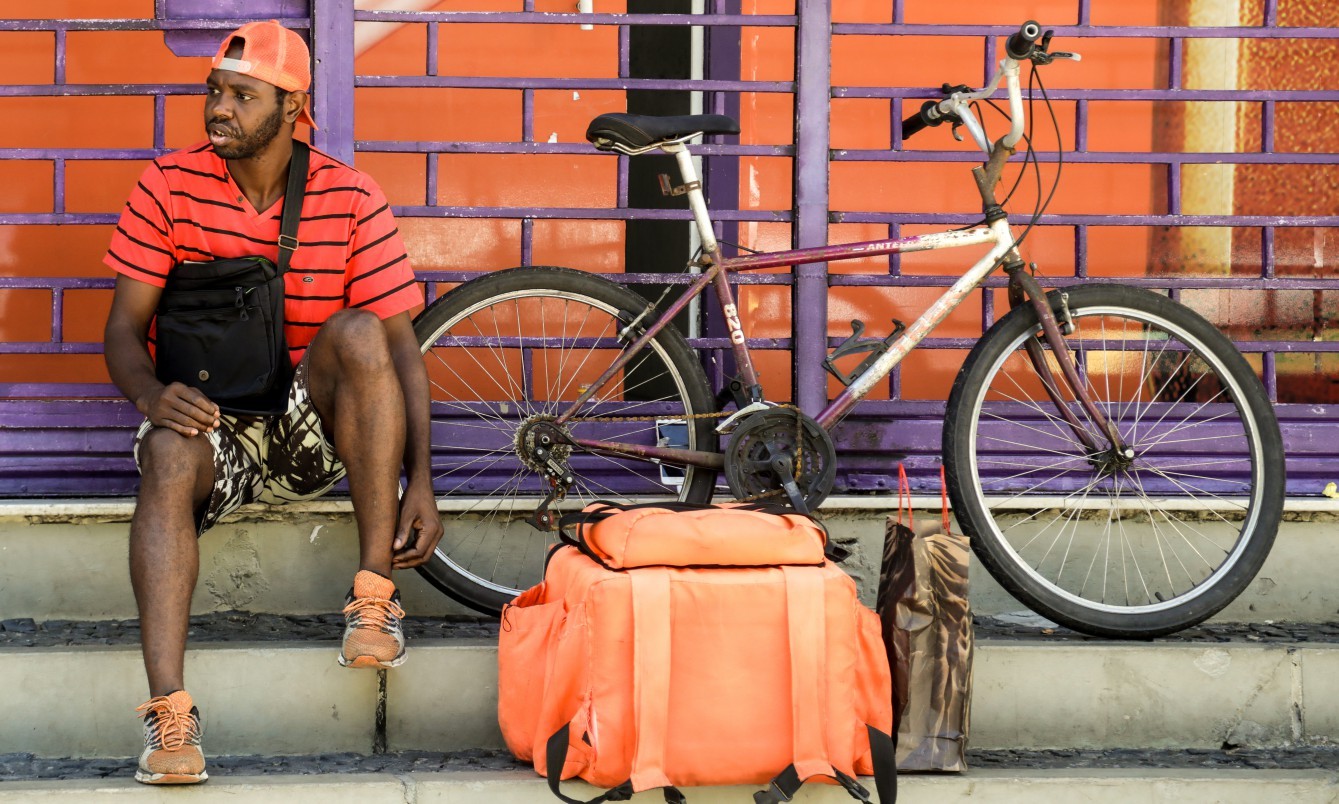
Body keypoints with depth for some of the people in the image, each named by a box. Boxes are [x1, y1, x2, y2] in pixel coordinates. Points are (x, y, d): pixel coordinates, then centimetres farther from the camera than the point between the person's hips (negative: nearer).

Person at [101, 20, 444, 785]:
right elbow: (124, 326, -3)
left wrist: (420, 482, -17)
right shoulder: (170, 186, -2)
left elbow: (401, 345, -7)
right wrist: (152, 396, -27)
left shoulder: (352, 200, -5)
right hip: (209, 418, 0)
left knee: (359, 333, -30)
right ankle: (170, 711, -42)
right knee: (169, 455, -35)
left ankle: (375, 595, -26)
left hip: (311, 423, 0)